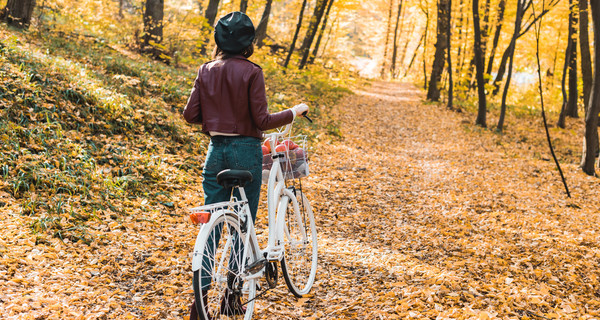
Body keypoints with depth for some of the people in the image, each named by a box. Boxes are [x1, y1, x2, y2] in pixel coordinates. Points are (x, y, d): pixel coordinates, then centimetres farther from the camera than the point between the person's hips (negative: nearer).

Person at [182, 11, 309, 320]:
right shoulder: (251, 72, -11)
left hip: (216, 149, 4)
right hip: (245, 150, -4)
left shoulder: (207, 71, 2)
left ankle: (200, 295, 0)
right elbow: (262, 121, -13)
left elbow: (190, 114, 1)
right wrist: (294, 112, 2)